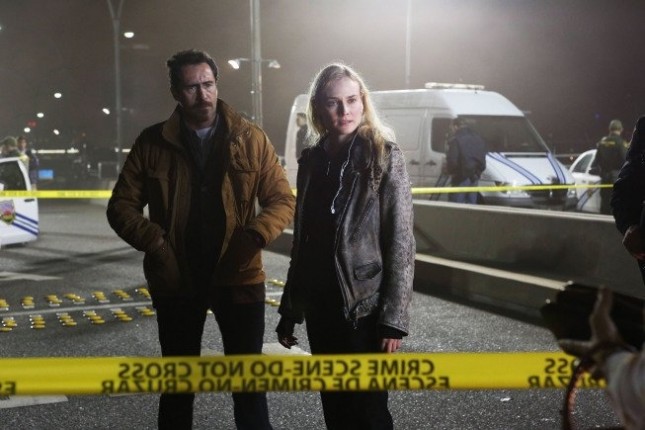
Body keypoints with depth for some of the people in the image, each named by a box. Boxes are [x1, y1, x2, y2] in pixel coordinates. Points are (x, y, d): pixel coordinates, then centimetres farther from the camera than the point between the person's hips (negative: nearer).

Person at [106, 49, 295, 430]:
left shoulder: (250, 139, -2)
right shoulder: (153, 143, 0)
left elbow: (283, 200, -2)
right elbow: (122, 206, 1)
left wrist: (256, 236, -20)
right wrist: (156, 242, -16)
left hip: (239, 277, 0)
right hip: (176, 281, 1)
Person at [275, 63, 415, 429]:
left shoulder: (384, 156, -7)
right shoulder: (312, 160, 7)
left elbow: (401, 242, -11)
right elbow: (302, 240, 12)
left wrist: (394, 317, -16)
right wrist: (289, 310, 11)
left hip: (365, 307, -5)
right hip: (320, 307, 5)